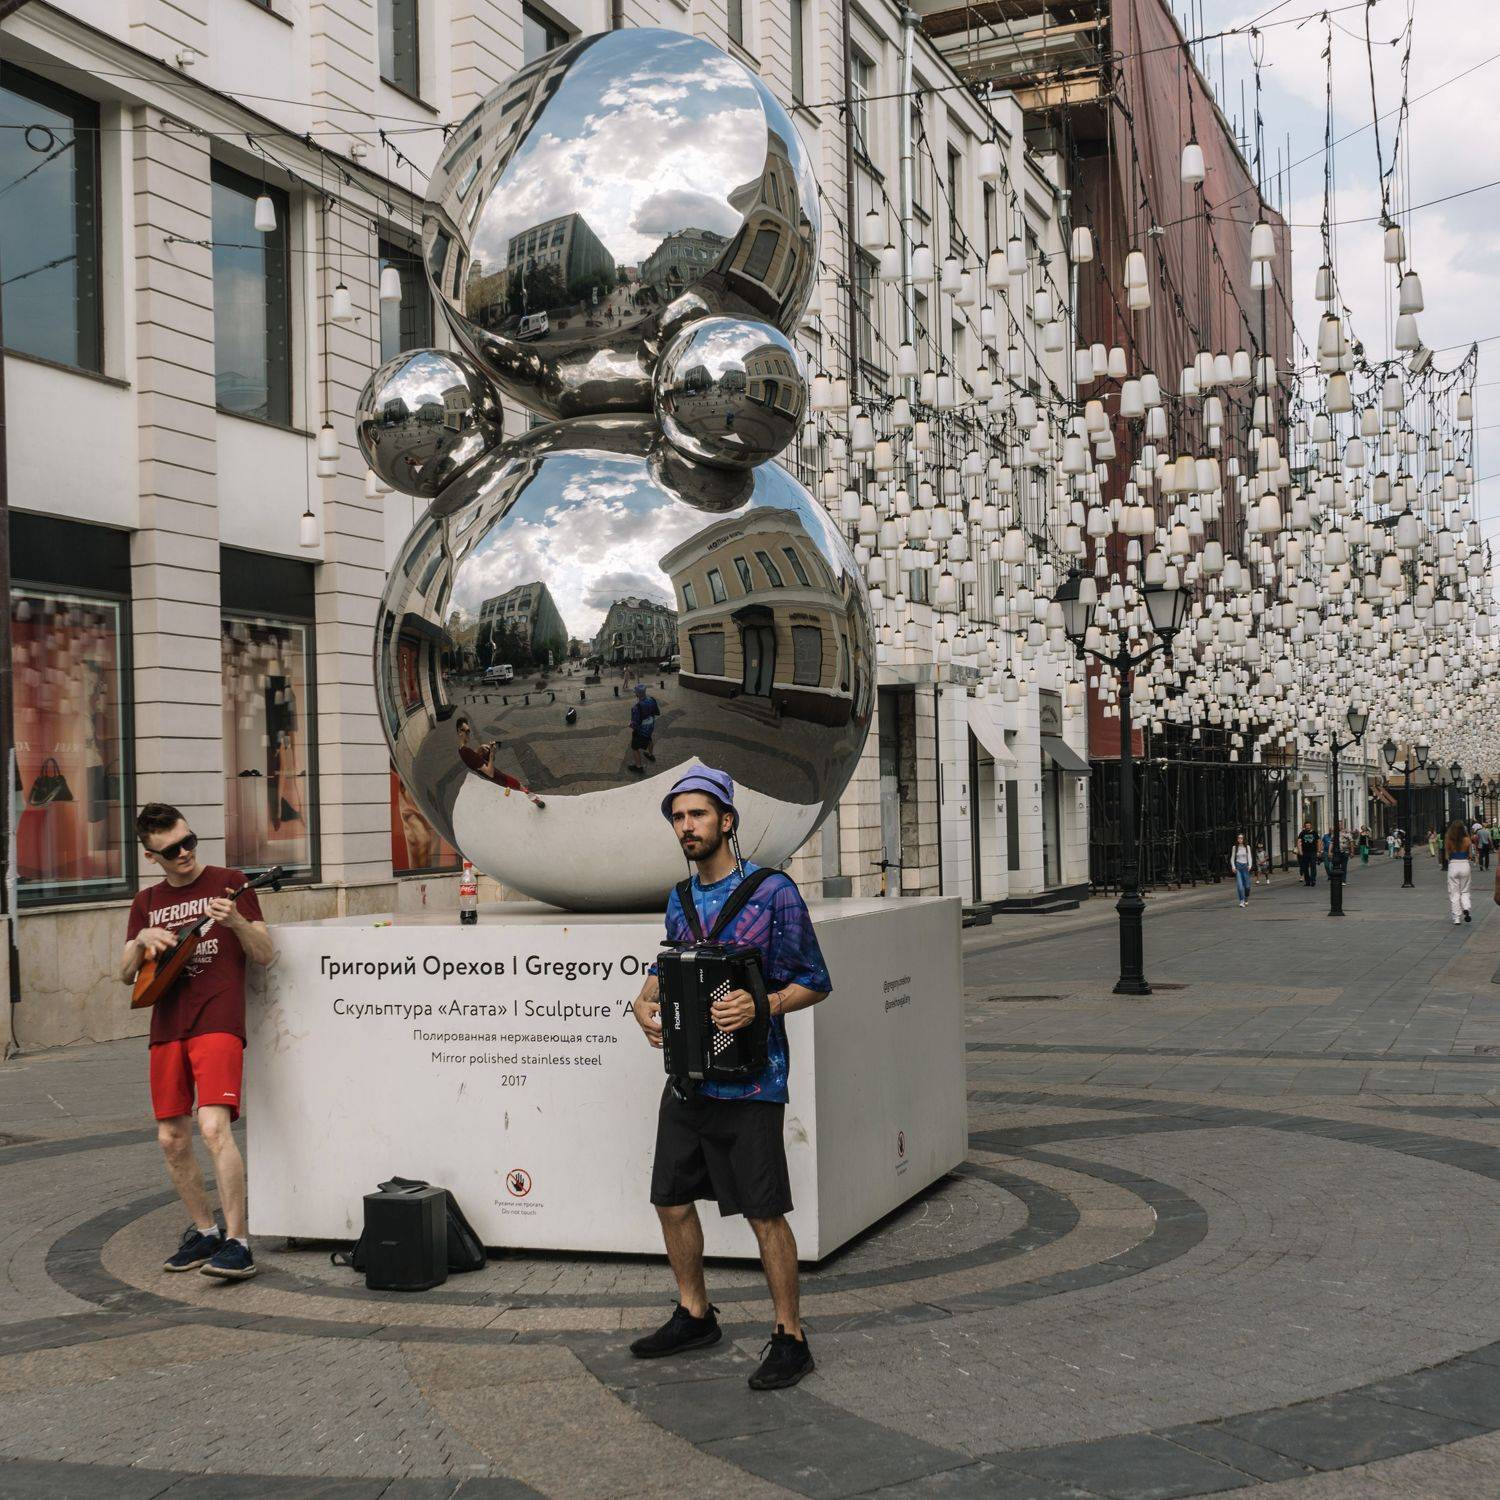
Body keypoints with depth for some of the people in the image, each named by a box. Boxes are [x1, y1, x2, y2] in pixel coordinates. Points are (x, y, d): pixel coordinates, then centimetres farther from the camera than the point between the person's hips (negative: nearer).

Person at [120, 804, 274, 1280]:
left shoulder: (227, 882, 3)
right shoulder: (146, 902, 16)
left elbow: (264, 955, 0)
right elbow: (126, 974, 16)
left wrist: (236, 922, -18)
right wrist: (142, 941, -4)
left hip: (217, 1022, -6)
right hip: (167, 1028, 6)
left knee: (214, 1127, -19)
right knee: (172, 1139, 8)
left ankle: (238, 1245, -17)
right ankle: (204, 1231, 25)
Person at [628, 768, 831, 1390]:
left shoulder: (773, 892, -9)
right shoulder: (680, 899, 11)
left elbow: (815, 982, -7)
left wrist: (761, 1006, -24)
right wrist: (645, 1001, 4)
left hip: (749, 1082, -7)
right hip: (686, 1077, 7)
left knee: (765, 1213, -2)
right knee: (671, 1199, 13)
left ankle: (790, 1339, 10)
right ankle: (694, 1315, 32)